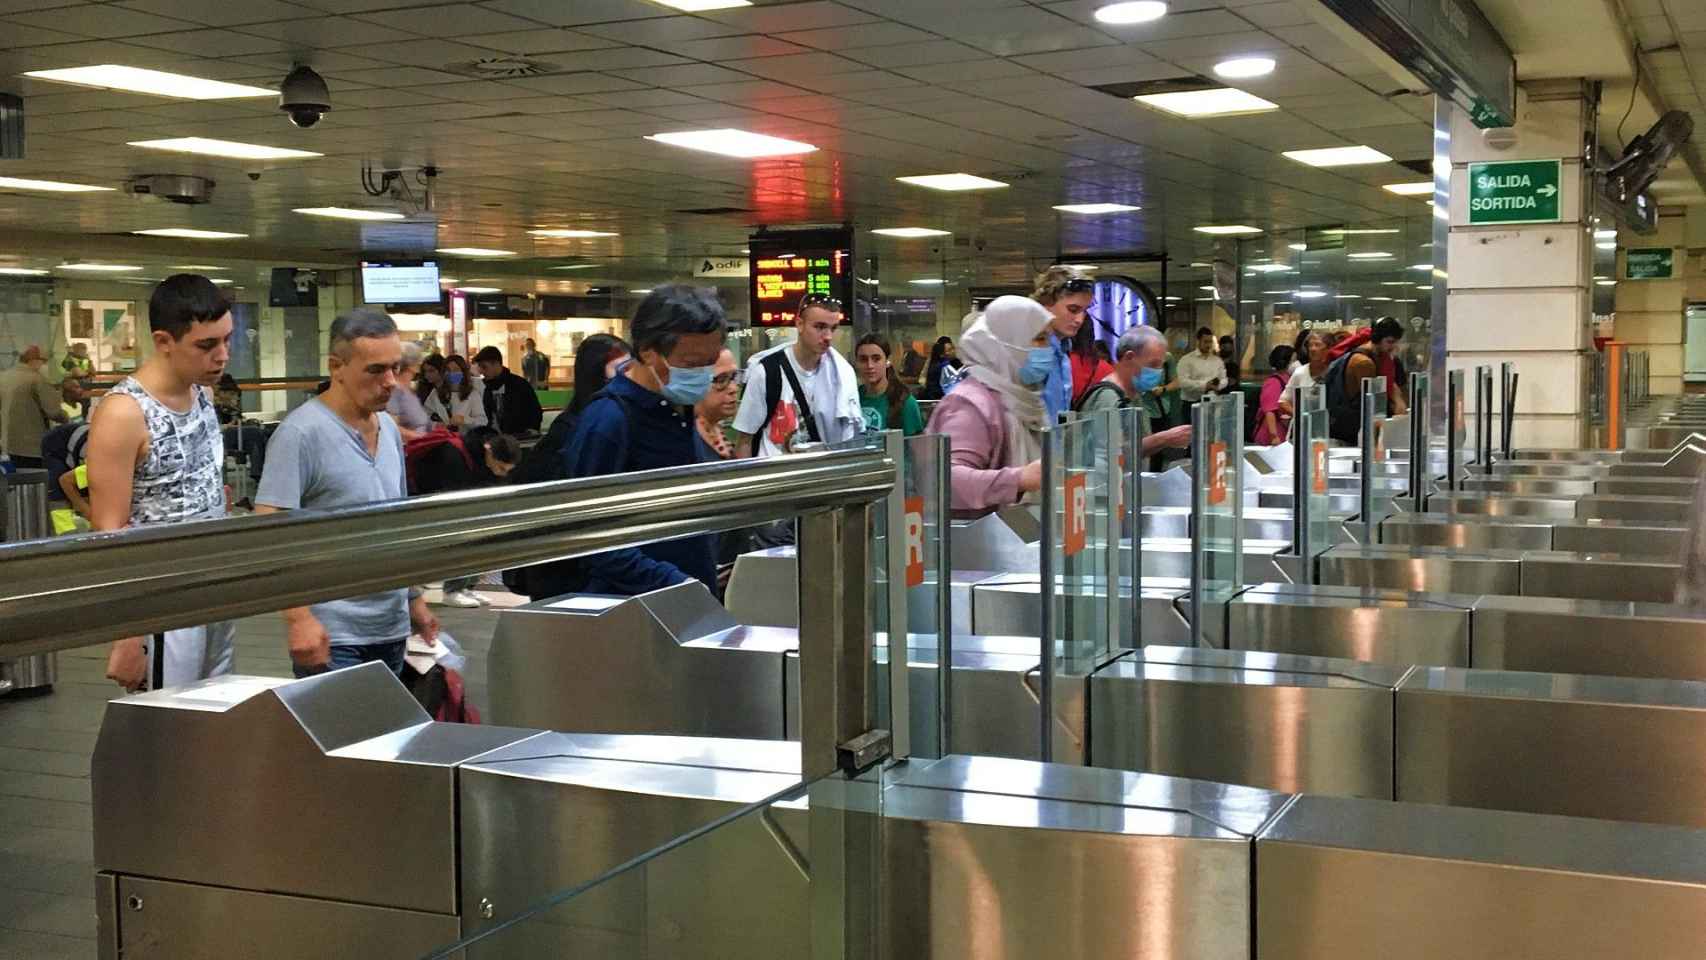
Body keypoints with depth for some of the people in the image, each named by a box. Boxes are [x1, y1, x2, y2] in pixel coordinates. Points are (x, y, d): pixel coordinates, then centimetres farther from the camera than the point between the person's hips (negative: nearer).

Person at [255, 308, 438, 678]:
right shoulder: (301, 434, -13)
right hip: (329, 635, -7)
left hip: (391, 630, 7)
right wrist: (298, 618, -24)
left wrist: (415, 599, 19)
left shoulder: (389, 428, 11)